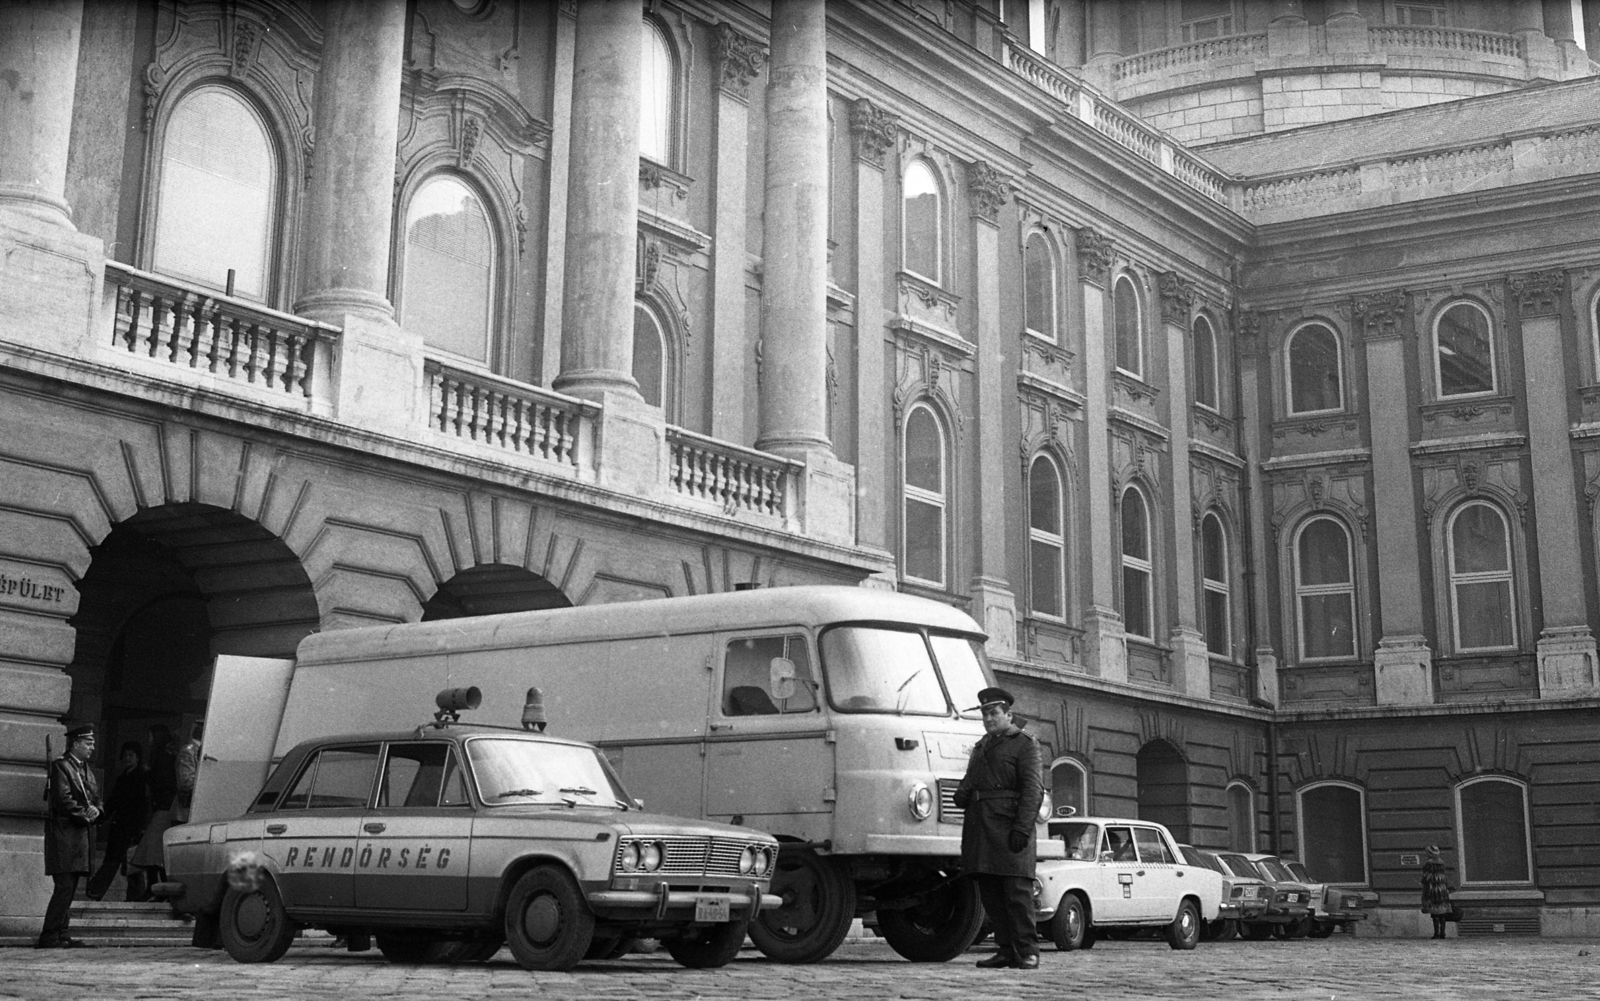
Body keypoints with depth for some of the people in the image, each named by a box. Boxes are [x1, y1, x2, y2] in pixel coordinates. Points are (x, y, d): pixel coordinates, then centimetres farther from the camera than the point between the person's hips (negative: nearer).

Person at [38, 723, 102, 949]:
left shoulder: (86, 769, 20)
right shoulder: (61, 766, -7)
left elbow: (96, 797, 21)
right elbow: (63, 800, -16)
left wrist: (95, 810, 0)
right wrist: (85, 813, -11)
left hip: (82, 835, 9)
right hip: (64, 834, -9)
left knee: (69, 888, 8)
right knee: (65, 886, -13)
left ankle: (60, 934, 11)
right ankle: (49, 936, -11)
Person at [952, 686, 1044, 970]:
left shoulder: (1025, 744, 1)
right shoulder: (981, 747, 24)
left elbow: (1033, 789, -8)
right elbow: (970, 781, 29)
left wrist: (1022, 827, -18)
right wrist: (961, 793, 4)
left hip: (1008, 826, -7)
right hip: (979, 827, 7)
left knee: (1017, 890, -9)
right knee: (989, 893, 6)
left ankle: (1028, 951, -6)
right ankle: (1007, 950, 11)